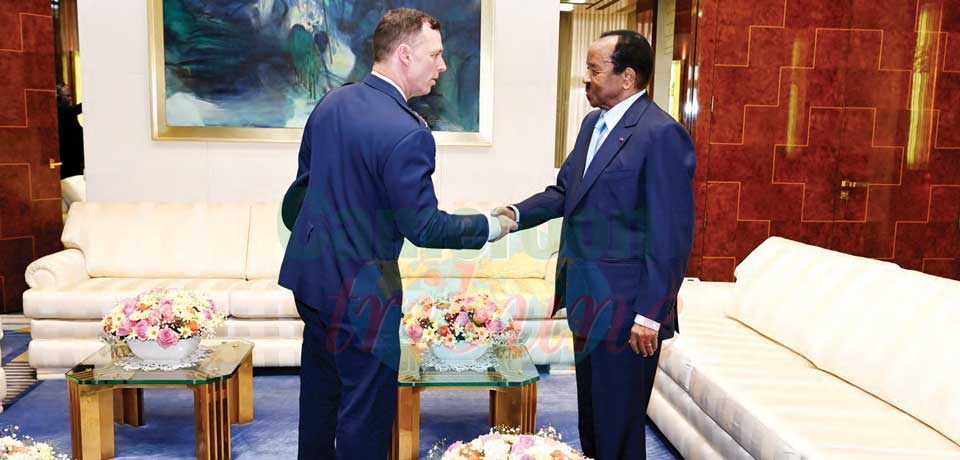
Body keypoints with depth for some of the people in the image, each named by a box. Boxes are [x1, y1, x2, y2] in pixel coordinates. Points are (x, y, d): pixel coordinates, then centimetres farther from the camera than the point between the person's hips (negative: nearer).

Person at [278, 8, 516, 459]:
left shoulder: (330, 102, 2)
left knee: (320, 389, 23)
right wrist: (490, 226, -6)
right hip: (358, 291, -8)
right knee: (366, 406, 7)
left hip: (308, 271, 8)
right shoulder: (407, 134, -23)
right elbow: (424, 228, -19)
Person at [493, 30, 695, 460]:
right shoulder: (592, 124, 10)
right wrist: (518, 213, -4)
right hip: (588, 299, 8)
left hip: (625, 309, -8)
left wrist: (650, 314, -20)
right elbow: (565, 190, 13)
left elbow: (671, 235, -19)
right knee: (590, 414, 22)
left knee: (618, 426, 7)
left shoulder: (661, 134, -17)